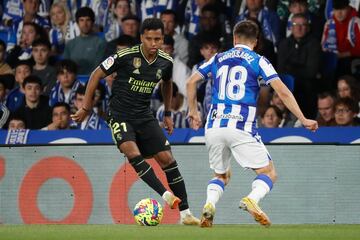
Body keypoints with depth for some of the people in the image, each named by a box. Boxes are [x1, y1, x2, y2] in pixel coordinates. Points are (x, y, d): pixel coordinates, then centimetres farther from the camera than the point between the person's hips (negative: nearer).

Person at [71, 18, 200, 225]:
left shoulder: (166, 62, -2)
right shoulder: (126, 56, -17)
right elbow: (97, 75, -5)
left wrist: (168, 114, 24)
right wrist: (86, 108, -2)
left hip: (145, 117, 4)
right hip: (120, 116, -4)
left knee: (166, 158, -5)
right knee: (132, 153, -30)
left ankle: (186, 213, 1)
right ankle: (166, 196, -32)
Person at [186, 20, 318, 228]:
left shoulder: (219, 59, 15)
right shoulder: (259, 61, 4)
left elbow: (191, 82, 17)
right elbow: (282, 91, -4)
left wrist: (193, 111, 29)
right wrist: (303, 119, -1)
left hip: (214, 127, 4)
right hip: (242, 128, -4)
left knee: (221, 176, 23)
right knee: (269, 174, 4)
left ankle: (209, 205, -7)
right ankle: (252, 199, -27)